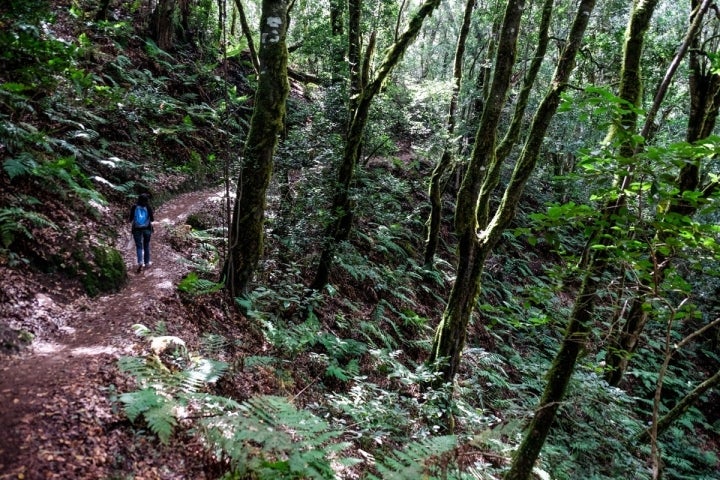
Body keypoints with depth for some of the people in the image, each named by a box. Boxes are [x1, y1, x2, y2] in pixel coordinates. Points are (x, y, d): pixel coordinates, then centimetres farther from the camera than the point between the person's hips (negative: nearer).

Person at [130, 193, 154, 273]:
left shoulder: (134, 207, -8)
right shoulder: (148, 207, -10)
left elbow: (131, 219, -3)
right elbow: (152, 219, -8)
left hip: (137, 229, 0)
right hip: (147, 228, 0)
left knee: (139, 246, 7)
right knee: (146, 245, 17)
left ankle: (140, 262, -14)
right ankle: (147, 263, 24)